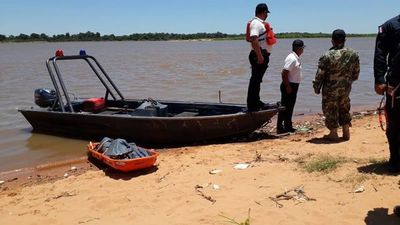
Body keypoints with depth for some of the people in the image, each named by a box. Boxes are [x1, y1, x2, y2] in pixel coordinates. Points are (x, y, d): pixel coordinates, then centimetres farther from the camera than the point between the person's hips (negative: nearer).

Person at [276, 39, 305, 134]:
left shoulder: (296, 58, 12)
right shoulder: (292, 58, -19)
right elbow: (284, 73, -24)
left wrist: (293, 87, 18)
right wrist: (287, 86, -22)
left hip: (293, 86, 10)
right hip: (289, 86, -10)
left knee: (290, 107, 15)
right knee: (285, 107, -5)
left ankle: (288, 127, 23)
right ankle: (280, 128, 1)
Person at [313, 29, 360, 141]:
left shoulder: (327, 56, -19)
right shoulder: (353, 54, -3)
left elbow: (320, 74, -14)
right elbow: (356, 73, 7)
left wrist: (316, 87, -1)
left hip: (330, 89, -5)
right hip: (345, 88, 5)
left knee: (330, 111, 9)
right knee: (344, 109, 20)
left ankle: (333, 134, 15)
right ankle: (346, 133, 26)